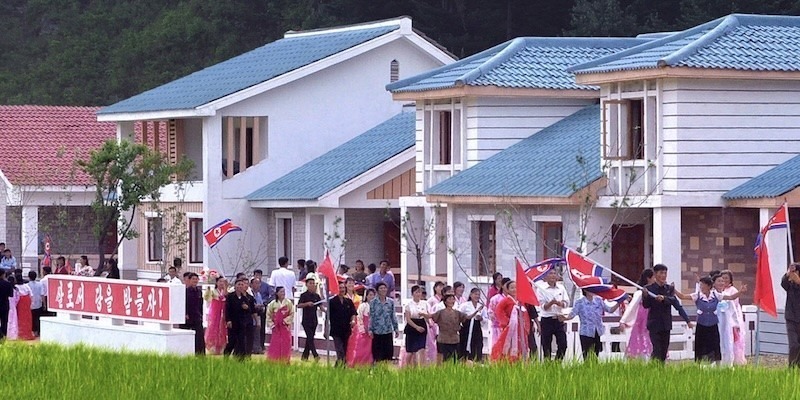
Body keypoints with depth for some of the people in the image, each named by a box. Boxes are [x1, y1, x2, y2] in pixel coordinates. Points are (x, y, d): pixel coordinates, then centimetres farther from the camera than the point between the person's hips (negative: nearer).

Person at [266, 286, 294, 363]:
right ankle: (274, 361, 5)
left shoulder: (288, 303, -1)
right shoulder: (272, 304, -1)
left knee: (286, 345, -2)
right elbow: (268, 316, 4)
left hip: (286, 327, 0)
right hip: (277, 328, 0)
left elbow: (292, 314, 0)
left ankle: (285, 362, 4)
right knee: (275, 345, -1)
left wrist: (286, 320, -12)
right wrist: (272, 325, -4)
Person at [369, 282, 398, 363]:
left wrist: (396, 328, 8)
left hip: (388, 331, 2)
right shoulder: (373, 302, 1)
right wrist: (370, 329, -6)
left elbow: (393, 316, 12)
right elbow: (371, 316, 0)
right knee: (377, 354, -1)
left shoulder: (391, 302, 8)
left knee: (389, 353, 0)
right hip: (377, 331, -2)